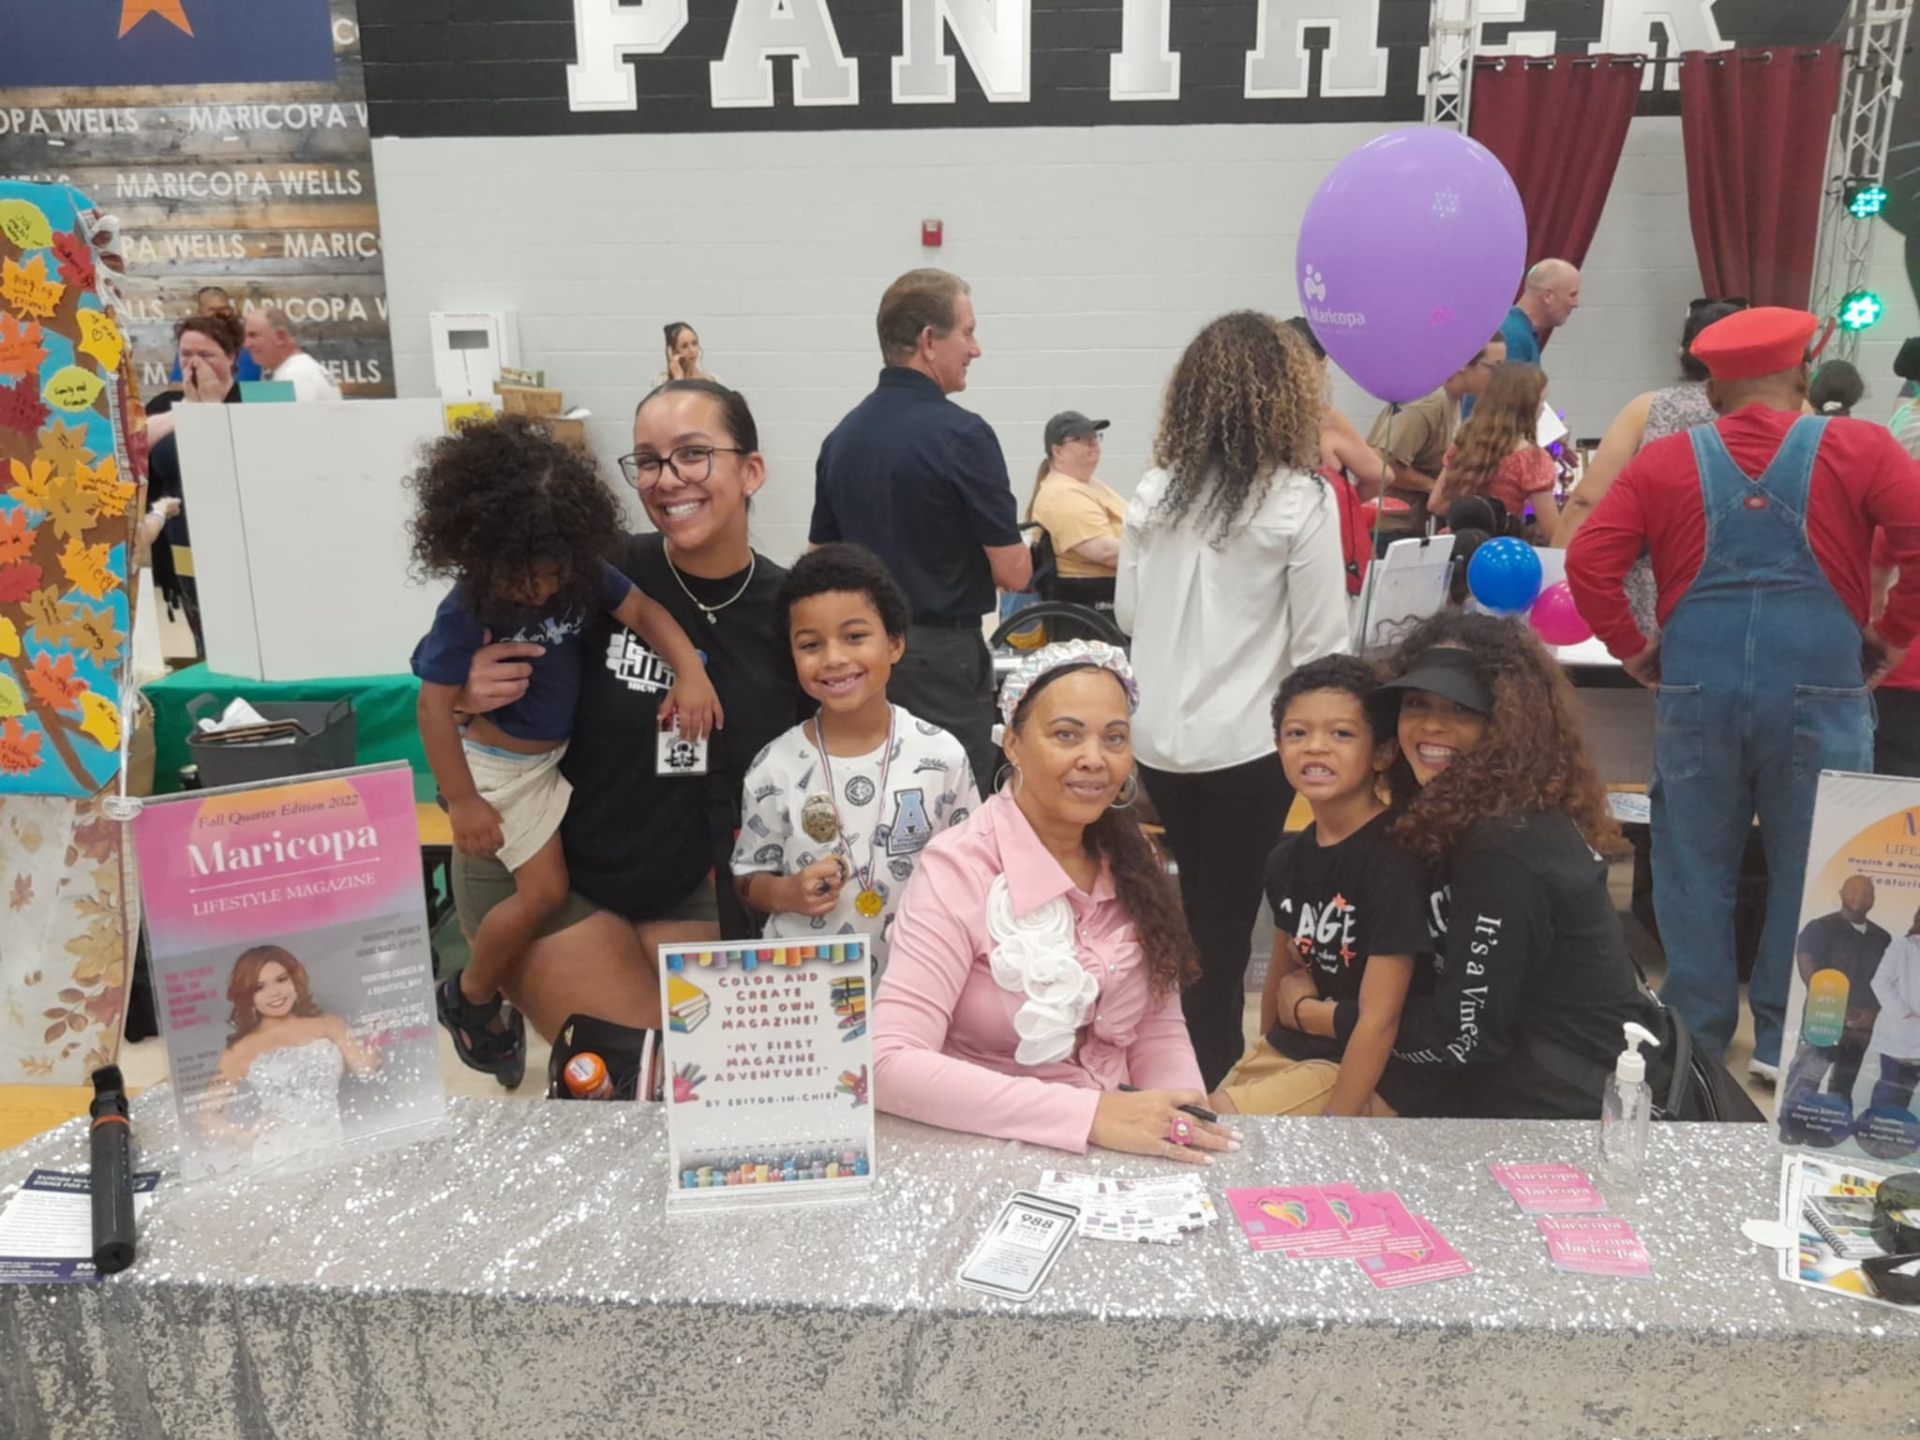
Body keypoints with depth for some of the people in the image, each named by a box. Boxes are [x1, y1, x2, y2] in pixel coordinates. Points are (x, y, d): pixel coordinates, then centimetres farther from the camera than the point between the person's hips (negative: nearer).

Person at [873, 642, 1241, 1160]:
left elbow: (1158, 1032, 6)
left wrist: (1183, 1126, -14)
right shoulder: (958, 870, -16)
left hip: (1125, 1142, 4)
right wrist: (1089, 1114, -29)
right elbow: (888, 1064, -25)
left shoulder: (1128, 859, 2)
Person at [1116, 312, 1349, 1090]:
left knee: (1195, 908, 23)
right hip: (1247, 741, -5)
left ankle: (1191, 1070, 36)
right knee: (1226, 919, 8)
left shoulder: (1155, 492, 0)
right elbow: (1321, 642, -9)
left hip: (1160, 738, 5)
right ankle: (1212, 1082, 20)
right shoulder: (1301, 499, -12)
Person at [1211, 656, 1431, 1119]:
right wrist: (1258, 1064, 17)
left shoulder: (1393, 859, -20)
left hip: (1369, 1078, -7)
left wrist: (1331, 1125, -18)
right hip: (1289, 1053, 7)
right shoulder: (1287, 858, 3)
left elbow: (1379, 1021, -20)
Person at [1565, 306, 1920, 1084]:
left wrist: (1633, 651, 4)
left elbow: (1588, 561, -4)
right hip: (1821, 691, -1)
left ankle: (1694, 1032, 20)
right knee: (1812, 869, 11)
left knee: (1695, 868, 11)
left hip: (1696, 690, 1)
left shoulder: (1665, 460, 4)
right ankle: (1787, 1039, 17)